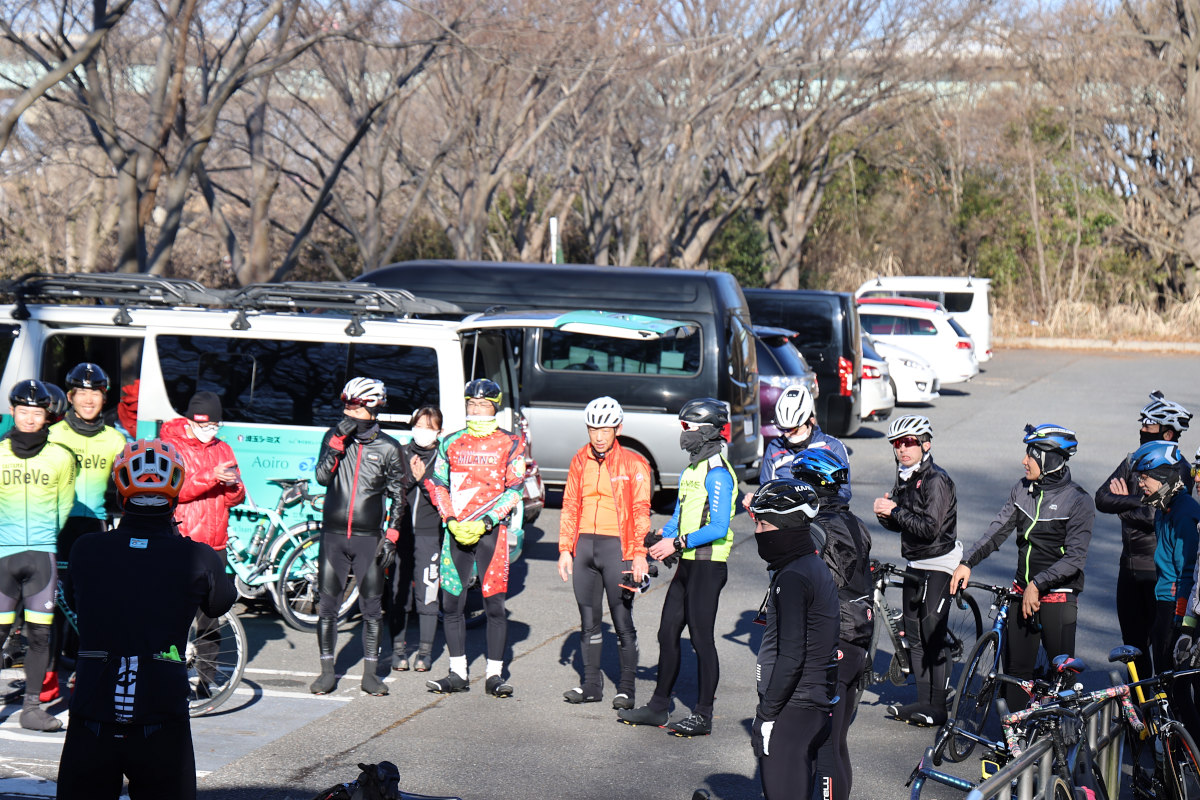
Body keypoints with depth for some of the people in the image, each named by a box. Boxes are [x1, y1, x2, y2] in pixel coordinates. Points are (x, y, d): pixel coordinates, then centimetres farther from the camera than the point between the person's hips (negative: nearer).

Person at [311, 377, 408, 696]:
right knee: (327, 604, 2)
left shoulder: (388, 448, 0)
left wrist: (391, 535, -5)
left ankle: (370, 674, 11)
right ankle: (327, 672, 11)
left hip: (369, 537, -1)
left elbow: (398, 496, 4)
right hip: (333, 534, 1)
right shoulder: (334, 437, 5)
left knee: (372, 607, 2)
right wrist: (338, 440, -16)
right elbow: (322, 477, -9)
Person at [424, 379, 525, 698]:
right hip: (456, 531, 3)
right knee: (451, 603, 3)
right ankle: (458, 673, 12)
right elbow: (437, 484, 11)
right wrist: (451, 520, -4)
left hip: (492, 531, -3)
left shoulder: (510, 444, 3)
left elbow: (513, 491, -3)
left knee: (495, 605, -5)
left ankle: (494, 675, 2)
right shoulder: (451, 443, 12)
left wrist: (484, 523, -13)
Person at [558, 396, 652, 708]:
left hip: (617, 546, -5)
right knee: (588, 619, 11)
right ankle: (591, 684, 21)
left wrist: (640, 553, -13)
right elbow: (569, 506, 15)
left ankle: (626, 688, 6)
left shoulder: (633, 464, -3)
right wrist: (565, 549, 9)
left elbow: (641, 510, -5)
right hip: (584, 545, 5)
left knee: (622, 621, -2)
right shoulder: (580, 461, 11)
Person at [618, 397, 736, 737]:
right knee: (668, 633, 12)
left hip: (708, 565, -10)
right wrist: (660, 538, 6)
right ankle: (659, 706, 22)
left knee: (701, 638, -5)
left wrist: (677, 543, -21)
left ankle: (703, 715, 2)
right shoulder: (691, 471, 16)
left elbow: (718, 527, -21)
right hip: (687, 564, 10)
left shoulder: (717, 473, -15)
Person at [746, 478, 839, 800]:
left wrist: (767, 713, -16)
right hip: (814, 705, 10)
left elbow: (791, 656, -22)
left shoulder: (794, 578, -18)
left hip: (792, 711, -10)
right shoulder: (814, 566, 13)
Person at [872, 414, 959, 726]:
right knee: (914, 635, 9)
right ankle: (924, 700, 17)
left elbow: (929, 528, -25)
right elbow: (898, 524, 14)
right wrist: (884, 513, -7)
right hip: (915, 564, 9)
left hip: (940, 564, -9)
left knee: (932, 633, -7)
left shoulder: (936, 480, -17)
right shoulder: (904, 479, 10)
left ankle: (938, 707, -2)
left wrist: (896, 511, -19)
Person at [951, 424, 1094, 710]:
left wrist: (1038, 584, -22)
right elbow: (997, 531, 6)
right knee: (1016, 668, 6)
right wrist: (967, 562, -8)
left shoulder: (1078, 501, -11)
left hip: (1058, 597, -5)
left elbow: (1075, 558, -16)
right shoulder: (1022, 490, 6)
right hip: (1022, 591, 5)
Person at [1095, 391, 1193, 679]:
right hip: (1130, 564, 7)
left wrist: (1122, 505, -10)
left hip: (1161, 569, -7)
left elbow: (1153, 516, -24)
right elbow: (1102, 498, -1)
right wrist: (1139, 501, -16)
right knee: (1133, 639, 14)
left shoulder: (1179, 470, -13)